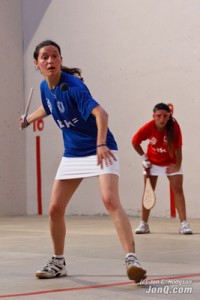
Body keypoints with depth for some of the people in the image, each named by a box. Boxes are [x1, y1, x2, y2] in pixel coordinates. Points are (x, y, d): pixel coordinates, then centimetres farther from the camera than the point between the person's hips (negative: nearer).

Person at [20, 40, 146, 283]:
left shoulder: (73, 86, -23)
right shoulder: (45, 87, 0)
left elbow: (100, 113, -38)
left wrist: (101, 144, -53)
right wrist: (28, 119, 42)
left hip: (100, 151, -7)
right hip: (72, 154, 7)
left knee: (110, 200, -27)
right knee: (55, 209, 5)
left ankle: (131, 259, -30)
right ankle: (58, 263, 23)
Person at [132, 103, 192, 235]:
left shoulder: (174, 126, -28)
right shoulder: (148, 128, -24)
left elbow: (178, 147, -21)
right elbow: (135, 142, -6)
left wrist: (177, 165, -18)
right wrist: (144, 157, -5)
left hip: (171, 162, -1)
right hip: (153, 163, 1)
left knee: (178, 189, -11)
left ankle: (184, 224, -11)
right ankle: (144, 224, 9)